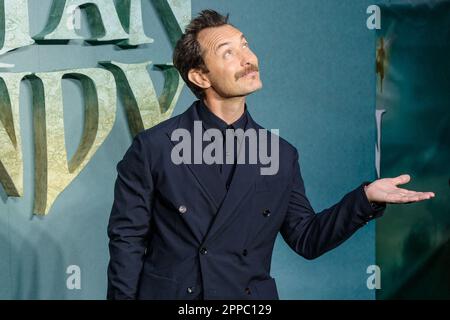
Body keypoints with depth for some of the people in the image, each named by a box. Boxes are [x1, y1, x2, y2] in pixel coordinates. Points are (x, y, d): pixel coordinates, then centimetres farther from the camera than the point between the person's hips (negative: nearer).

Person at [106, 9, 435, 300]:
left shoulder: (282, 155, 0)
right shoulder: (152, 147, -9)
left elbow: (306, 239, 5)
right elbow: (127, 239, -5)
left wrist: (365, 198, -6)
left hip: (251, 294, 3)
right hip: (168, 293, -2)